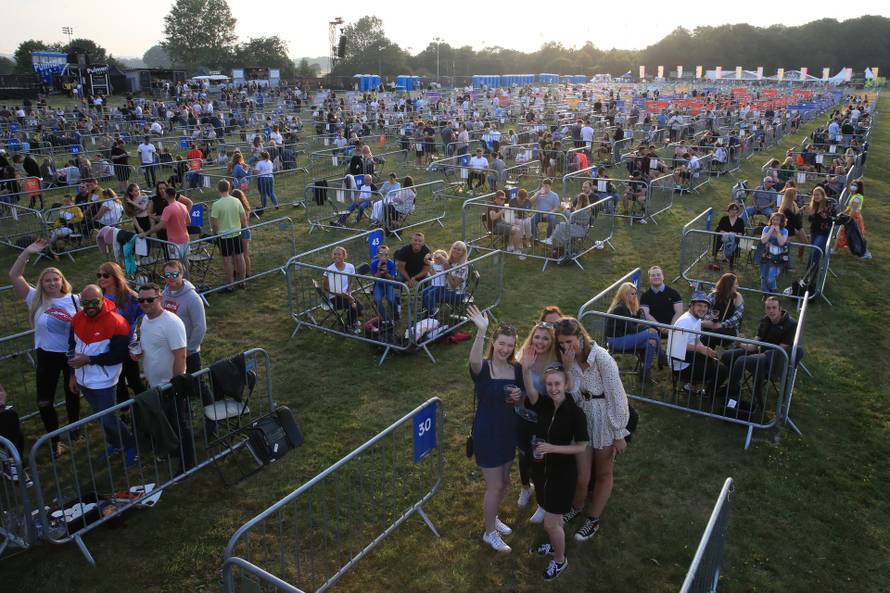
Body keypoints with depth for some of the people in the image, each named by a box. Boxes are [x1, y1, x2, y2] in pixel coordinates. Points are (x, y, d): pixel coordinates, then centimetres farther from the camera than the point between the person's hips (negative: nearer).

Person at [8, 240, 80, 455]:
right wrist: (27, 252, -19)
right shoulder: (36, 299, -7)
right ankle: (54, 440, 21)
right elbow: (14, 276, -11)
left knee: (72, 393, 18)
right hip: (46, 355, 0)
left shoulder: (74, 300, -8)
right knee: (44, 401, 3)